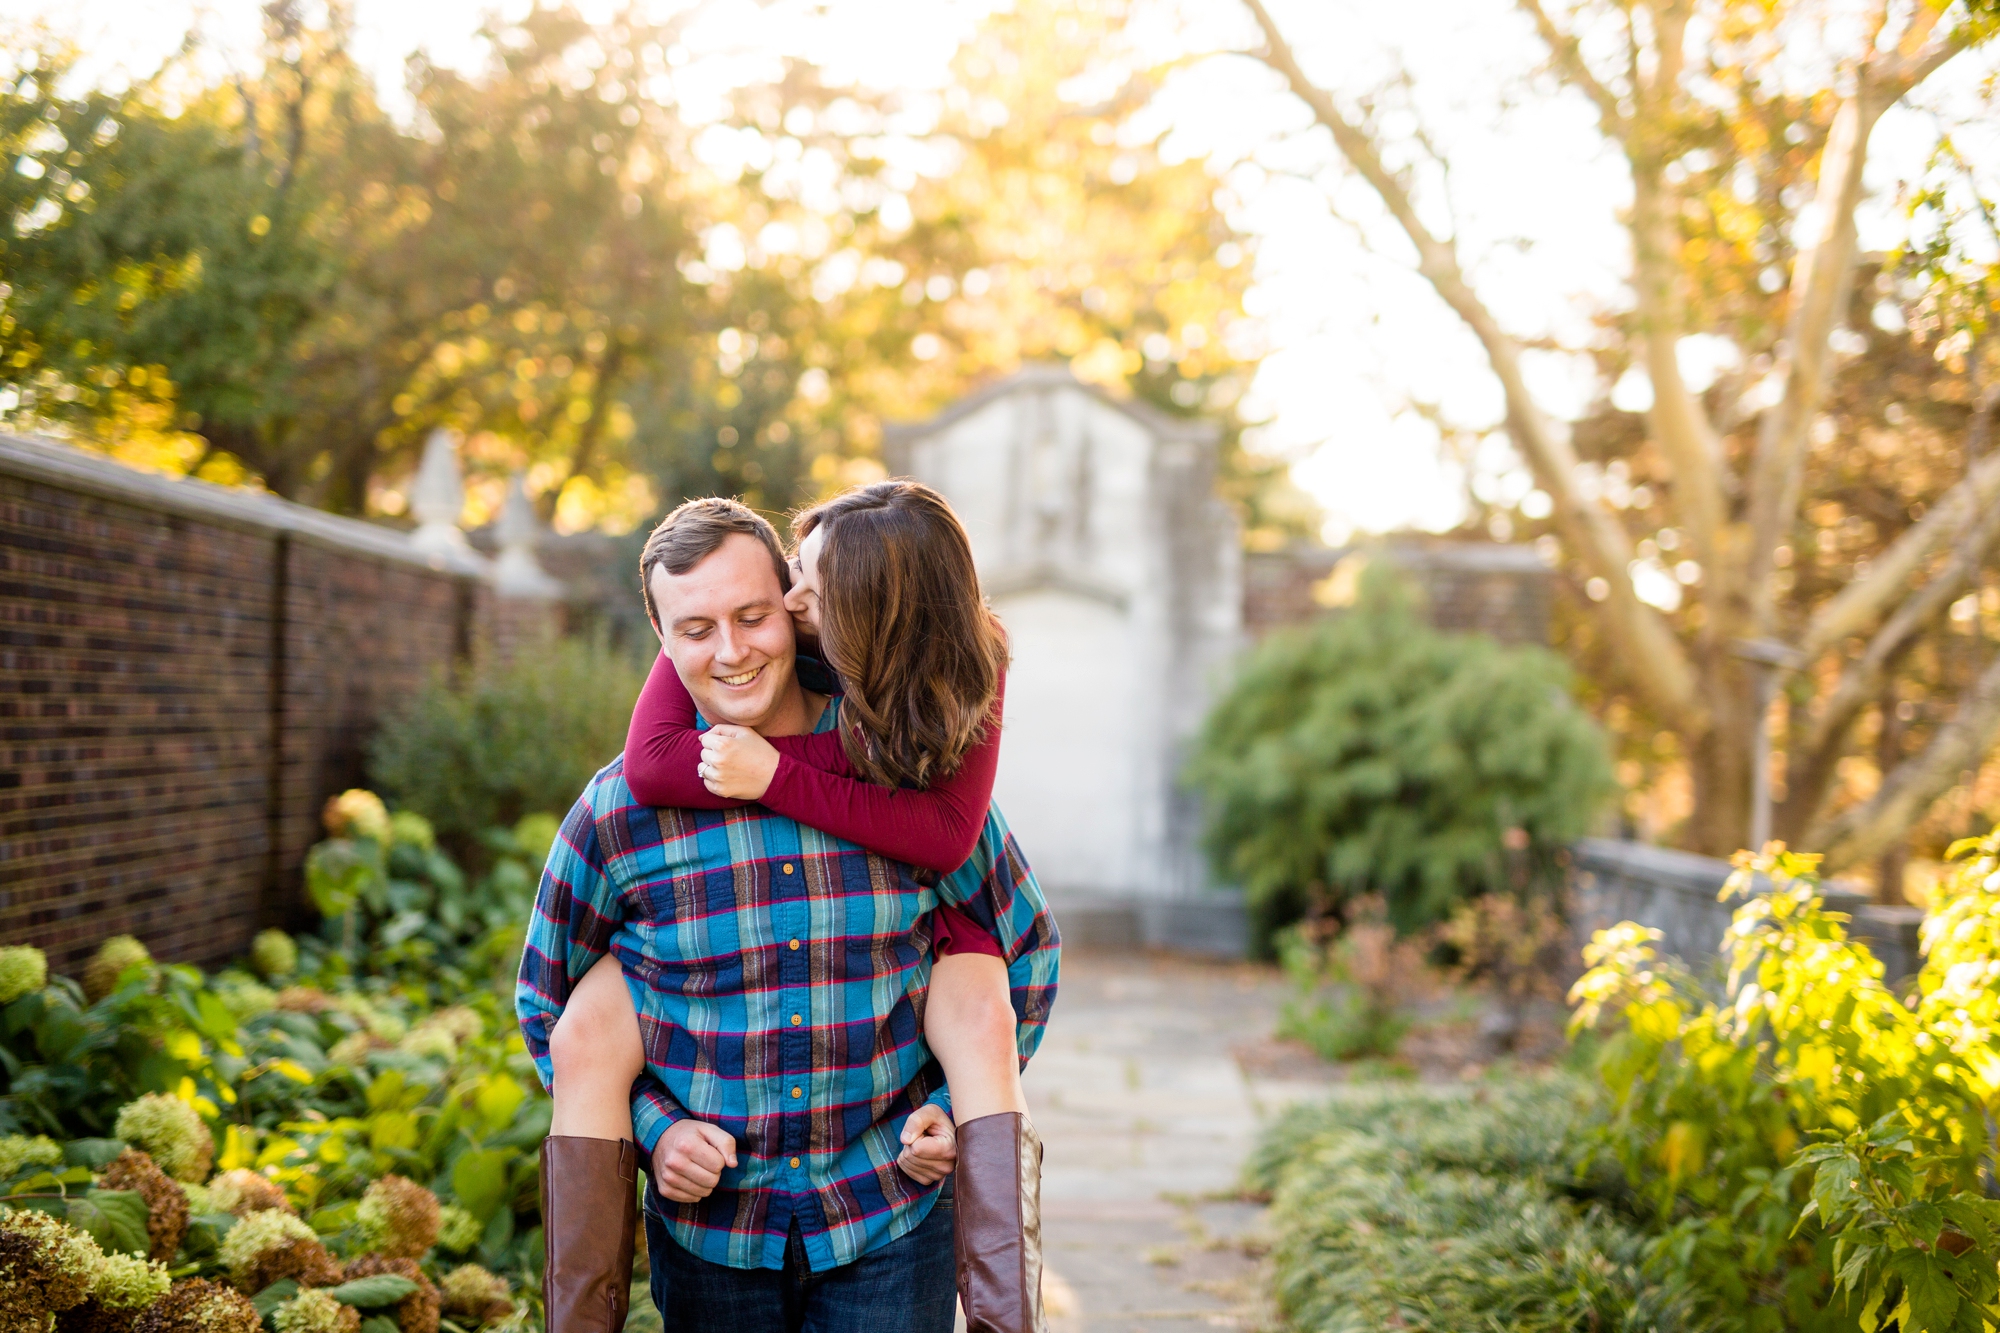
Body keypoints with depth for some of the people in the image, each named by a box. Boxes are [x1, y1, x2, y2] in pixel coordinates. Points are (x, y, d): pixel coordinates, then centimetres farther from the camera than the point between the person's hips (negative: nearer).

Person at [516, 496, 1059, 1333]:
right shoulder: (620, 811, -7)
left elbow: (1026, 949, 8)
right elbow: (548, 1005, 7)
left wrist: (962, 1104, -2)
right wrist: (652, 1126, -6)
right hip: (712, 1236, 0)